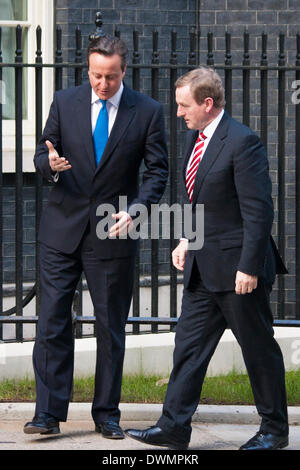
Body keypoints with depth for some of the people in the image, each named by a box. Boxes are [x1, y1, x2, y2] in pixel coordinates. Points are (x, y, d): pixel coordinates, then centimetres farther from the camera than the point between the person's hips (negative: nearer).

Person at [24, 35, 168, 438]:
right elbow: (42, 154, 7)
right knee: (52, 322, -3)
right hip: (63, 228, 1)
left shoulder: (147, 112, -1)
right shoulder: (65, 103, 2)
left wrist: (134, 210, -17)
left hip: (113, 234, -1)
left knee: (111, 329, 6)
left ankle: (107, 414, 16)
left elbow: (158, 171, -1)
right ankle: (48, 413, 2)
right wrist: (50, 164, -18)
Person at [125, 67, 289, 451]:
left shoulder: (242, 142, -17)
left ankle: (274, 429, 18)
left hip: (237, 268, -8)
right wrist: (186, 240, 12)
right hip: (203, 268, 8)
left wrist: (248, 267, -21)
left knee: (259, 350, 5)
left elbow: (258, 211, -19)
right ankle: (174, 427, 9)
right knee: (188, 345, 6)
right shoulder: (194, 137, 10)